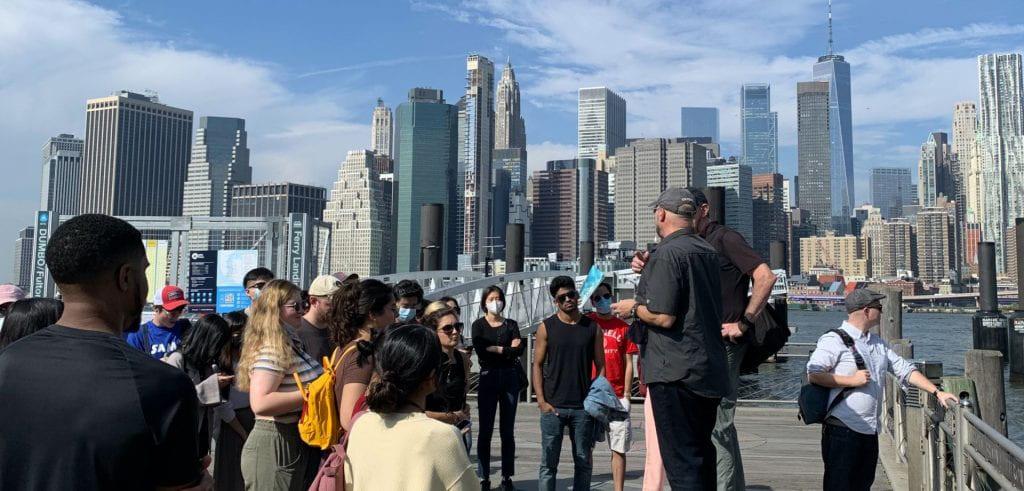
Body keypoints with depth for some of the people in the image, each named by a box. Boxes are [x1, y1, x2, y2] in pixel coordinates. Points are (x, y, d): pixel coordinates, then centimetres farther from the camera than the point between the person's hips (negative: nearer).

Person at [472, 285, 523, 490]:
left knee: (507, 431, 6)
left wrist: (495, 349, -12)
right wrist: (508, 349, -8)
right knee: (485, 431, -1)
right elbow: (481, 352, -12)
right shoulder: (479, 325, 4)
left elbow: (519, 349, -5)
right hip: (488, 378, -2)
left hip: (510, 378, 2)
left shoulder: (511, 324, 10)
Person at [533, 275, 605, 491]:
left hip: (584, 407, 2)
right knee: (548, 463, 2)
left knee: (584, 461, 9)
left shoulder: (592, 327, 6)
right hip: (553, 406, -1)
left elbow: (600, 366, 7)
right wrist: (542, 401, -7)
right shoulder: (546, 327, 2)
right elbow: (537, 365, 2)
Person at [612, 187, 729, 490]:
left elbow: (663, 317, -22)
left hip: (676, 372, -9)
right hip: (709, 370, 9)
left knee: (681, 460, -3)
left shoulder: (667, 253, -16)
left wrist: (633, 308, -3)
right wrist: (649, 272, 28)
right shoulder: (708, 251, 12)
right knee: (702, 454, 19)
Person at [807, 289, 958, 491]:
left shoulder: (877, 343, 18)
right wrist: (851, 381, -17)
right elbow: (813, 374, -18)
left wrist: (937, 392, 10)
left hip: (870, 431, 8)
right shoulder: (834, 340, -10)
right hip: (842, 430, -8)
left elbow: (905, 370, 19)